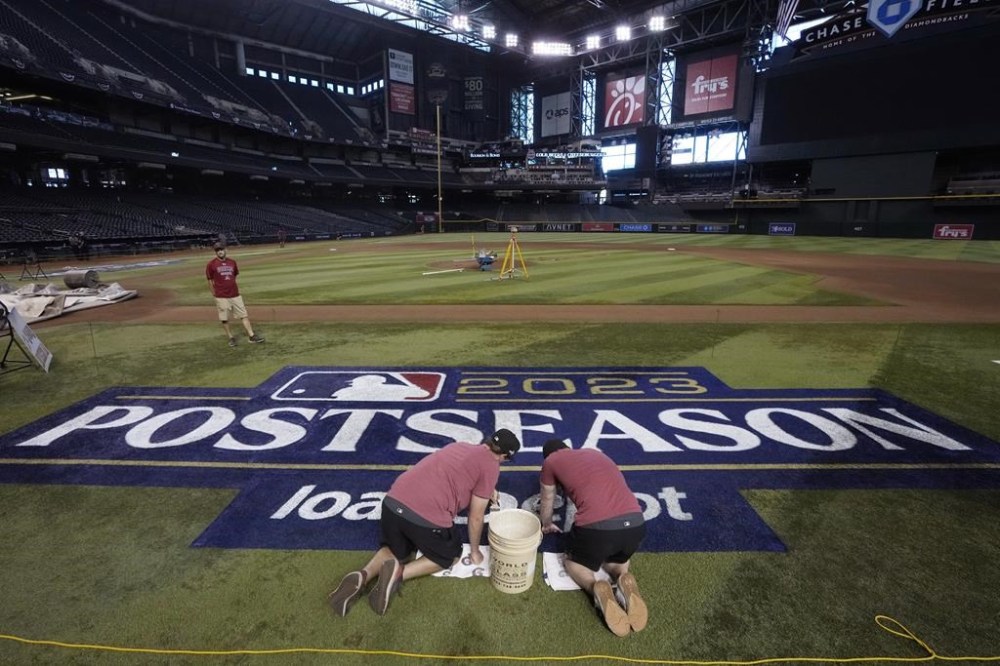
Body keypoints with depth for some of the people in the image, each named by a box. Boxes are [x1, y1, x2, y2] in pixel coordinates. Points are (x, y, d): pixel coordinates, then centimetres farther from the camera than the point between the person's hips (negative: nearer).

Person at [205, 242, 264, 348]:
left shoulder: (232, 262, 8)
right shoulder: (211, 264, -3)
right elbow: (210, 280, 2)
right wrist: (215, 293, 1)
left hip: (235, 295, 3)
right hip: (221, 297, -3)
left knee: (244, 315, 1)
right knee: (224, 319, 3)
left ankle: (251, 336, 3)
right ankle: (231, 338, 15)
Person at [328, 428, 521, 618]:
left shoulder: (461, 445, 23)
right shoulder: (490, 466, 2)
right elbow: (476, 517, 6)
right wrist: (475, 552, 22)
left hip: (392, 502, 7)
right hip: (427, 516, -6)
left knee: (395, 549, 34)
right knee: (451, 555, 23)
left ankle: (363, 576, 4)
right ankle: (399, 573, -1)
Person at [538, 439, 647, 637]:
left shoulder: (550, 461, 17)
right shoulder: (594, 453, 29)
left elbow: (547, 502, 32)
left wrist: (546, 525, 53)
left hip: (596, 526, -4)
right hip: (636, 524, 4)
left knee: (574, 562, 28)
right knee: (618, 559, 36)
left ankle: (597, 589, -3)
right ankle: (625, 583, 4)